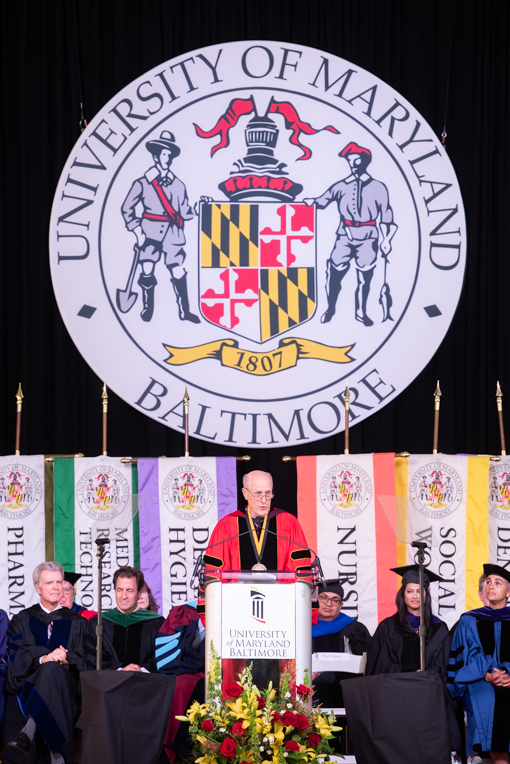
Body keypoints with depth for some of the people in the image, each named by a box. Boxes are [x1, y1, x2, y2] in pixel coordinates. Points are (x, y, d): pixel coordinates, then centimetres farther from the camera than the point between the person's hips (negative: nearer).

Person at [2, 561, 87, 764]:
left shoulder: (76, 622, 20)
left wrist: (65, 659, -14)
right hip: (28, 685, 0)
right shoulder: (23, 620, 19)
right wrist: (42, 659, -17)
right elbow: (17, 657, 3)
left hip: (65, 684, 0)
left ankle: (26, 735, -52)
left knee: (51, 669, -36)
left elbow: (82, 660, 10)